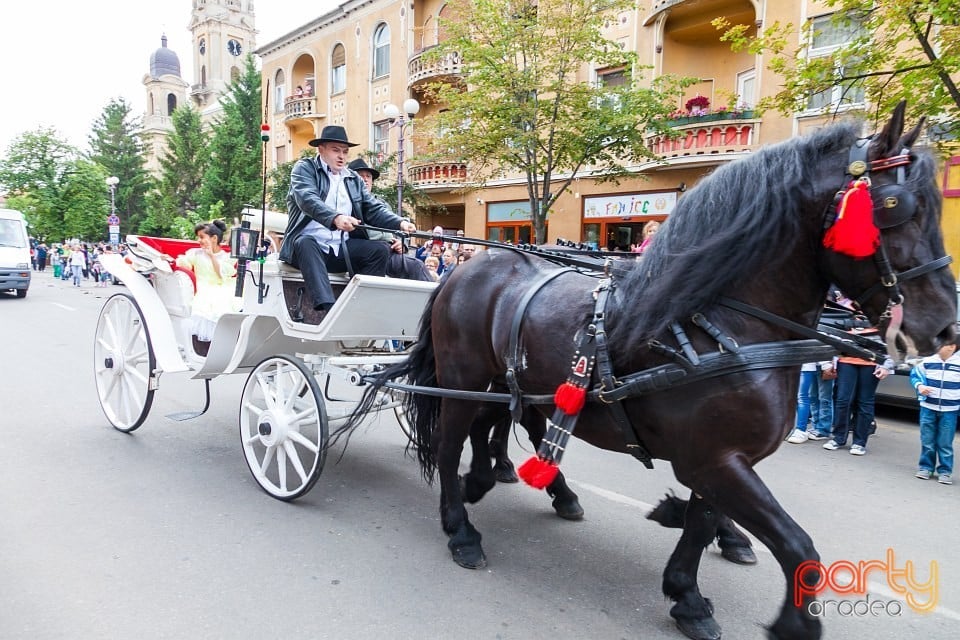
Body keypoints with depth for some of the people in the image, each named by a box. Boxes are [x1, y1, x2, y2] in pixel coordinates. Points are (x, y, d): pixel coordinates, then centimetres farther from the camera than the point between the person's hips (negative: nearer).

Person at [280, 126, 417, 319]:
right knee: (306, 244, -36)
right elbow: (307, 198, -16)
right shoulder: (304, 167, 3)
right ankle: (327, 308, -49)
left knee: (380, 249, -15)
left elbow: (374, 208, 9)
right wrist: (335, 218, -36)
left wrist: (400, 223, -13)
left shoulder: (354, 180, 19)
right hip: (307, 244, -4)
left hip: (341, 249, 5)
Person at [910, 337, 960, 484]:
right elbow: (915, 375, 10)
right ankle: (926, 467, 20)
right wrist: (919, 386, -9)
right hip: (928, 408, 2)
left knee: (945, 443, 2)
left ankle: (945, 471, 12)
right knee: (927, 441, 8)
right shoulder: (927, 362, -2)